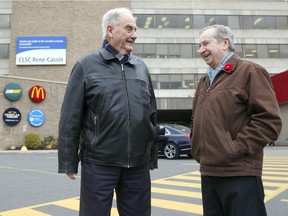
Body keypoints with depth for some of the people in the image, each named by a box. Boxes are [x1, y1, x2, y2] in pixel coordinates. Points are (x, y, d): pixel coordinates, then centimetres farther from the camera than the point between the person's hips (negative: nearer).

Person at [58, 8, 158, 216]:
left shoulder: (141, 67, 10)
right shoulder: (87, 65, -1)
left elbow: (152, 115, 13)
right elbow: (70, 119, -3)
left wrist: (153, 156, 13)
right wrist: (69, 162, -4)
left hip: (138, 164, 4)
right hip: (99, 162, -3)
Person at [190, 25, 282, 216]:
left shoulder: (249, 72, -3)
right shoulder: (205, 81, 19)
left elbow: (269, 120, -12)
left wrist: (237, 148, -15)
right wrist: (199, 151, 13)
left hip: (240, 174, -7)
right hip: (208, 172, 7)